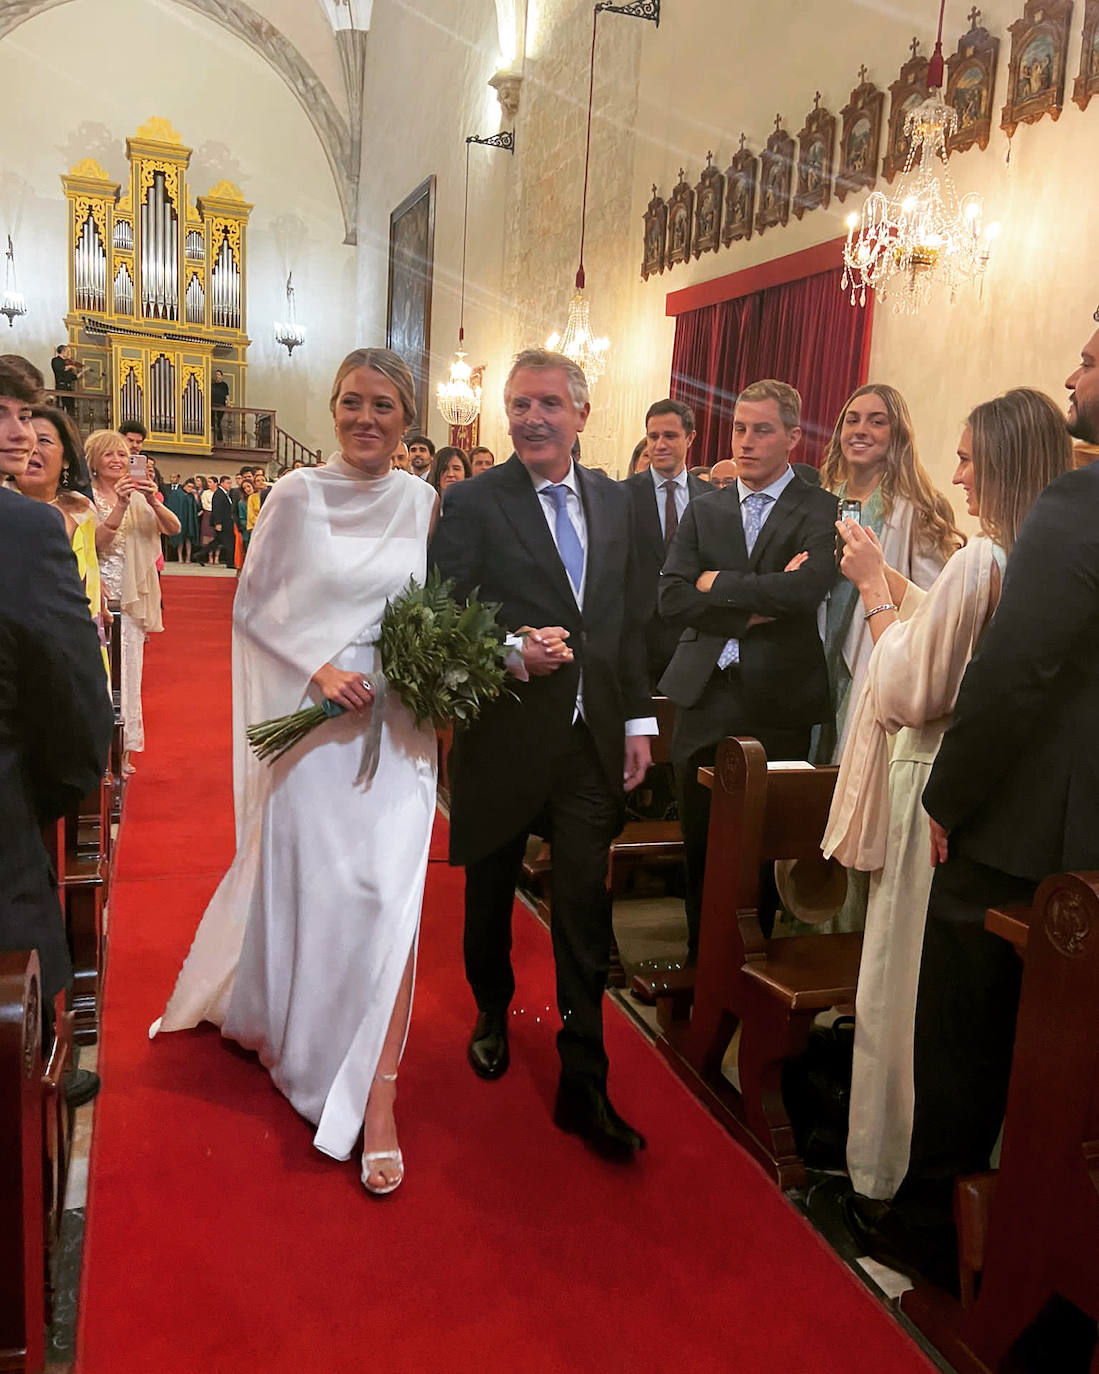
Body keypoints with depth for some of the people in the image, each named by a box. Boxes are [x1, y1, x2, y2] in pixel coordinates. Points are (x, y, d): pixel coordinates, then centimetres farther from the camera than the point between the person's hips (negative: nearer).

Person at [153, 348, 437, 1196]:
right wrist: (318, 667, -13)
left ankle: (376, 1098, 8)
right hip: (314, 722, -1)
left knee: (387, 895, -3)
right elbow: (253, 604, -1)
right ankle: (279, 1024, 44)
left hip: (398, 727, 2)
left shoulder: (424, 501, 3)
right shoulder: (298, 495, -4)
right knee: (306, 889, 12)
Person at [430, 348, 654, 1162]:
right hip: (503, 737, -2)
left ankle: (583, 1083, 14)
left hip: (592, 741, 2)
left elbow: (630, 619, 11)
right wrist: (512, 651, -26)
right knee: (490, 889, 17)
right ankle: (492, 1012, 45)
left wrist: (638, 718, 8)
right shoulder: (472, 503, -6)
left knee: (586, 908, 2)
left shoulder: (615, 502, 8)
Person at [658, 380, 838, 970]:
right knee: (700, 846, 11)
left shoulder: (821, 511, -1)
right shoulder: (703, 509, 10)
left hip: (779, 704, -3)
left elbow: (806, 590, -19)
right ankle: (701, 961, 29)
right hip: (704, 699, 3)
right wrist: (757, 605, -12)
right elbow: (671, 598, -3)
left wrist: (719, 583, -9)